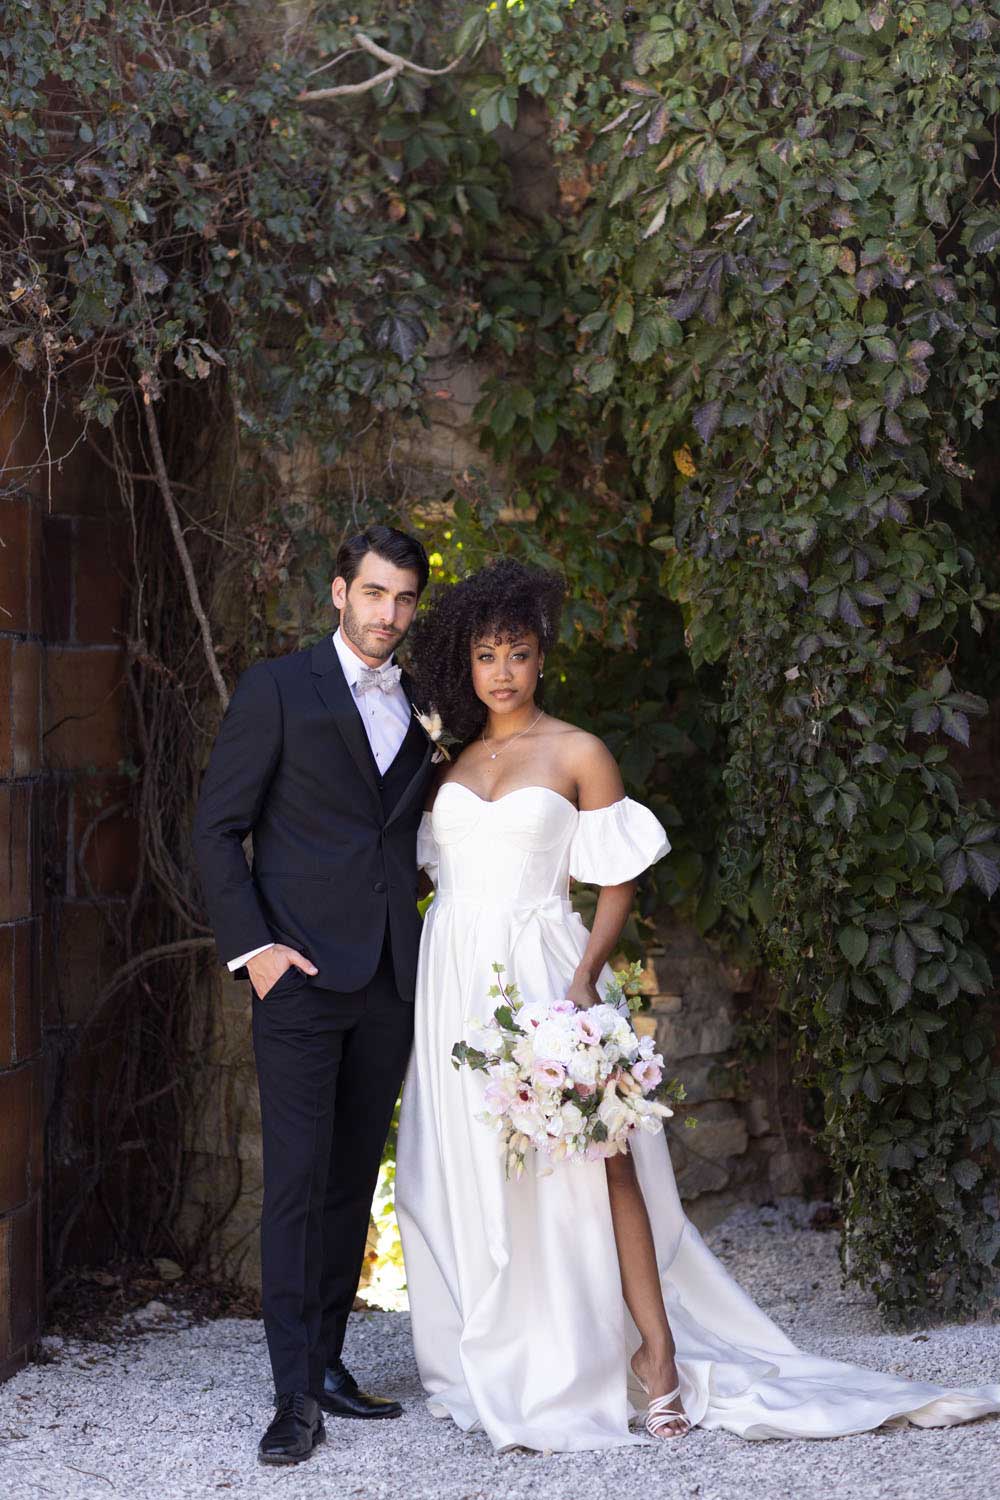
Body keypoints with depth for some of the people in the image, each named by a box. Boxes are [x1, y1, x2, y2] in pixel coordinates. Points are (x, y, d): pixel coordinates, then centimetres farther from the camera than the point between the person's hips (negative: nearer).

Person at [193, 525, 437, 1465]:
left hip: (390, 981, 5)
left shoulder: (422, 709, 14)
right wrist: (250, 947, -11)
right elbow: (218, 829, -3)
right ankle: (295, 1395, -3)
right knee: (298, 1177, -7)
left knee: (355, 1177, 10)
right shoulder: (277, 689, -1)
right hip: (301, 972, -5)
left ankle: (327, 1362, 19)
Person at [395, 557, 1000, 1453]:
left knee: (588, 1153, -10)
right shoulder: (452, 762, 14)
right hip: (454, 980, 4)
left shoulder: (576, 755, 1)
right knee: (468, 1169, 5)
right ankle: (495, 1368, 15)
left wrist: (583, 981, -16)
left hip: (538, 971, -4)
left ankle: (655, 1349, -4)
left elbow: (618, 888, -2)